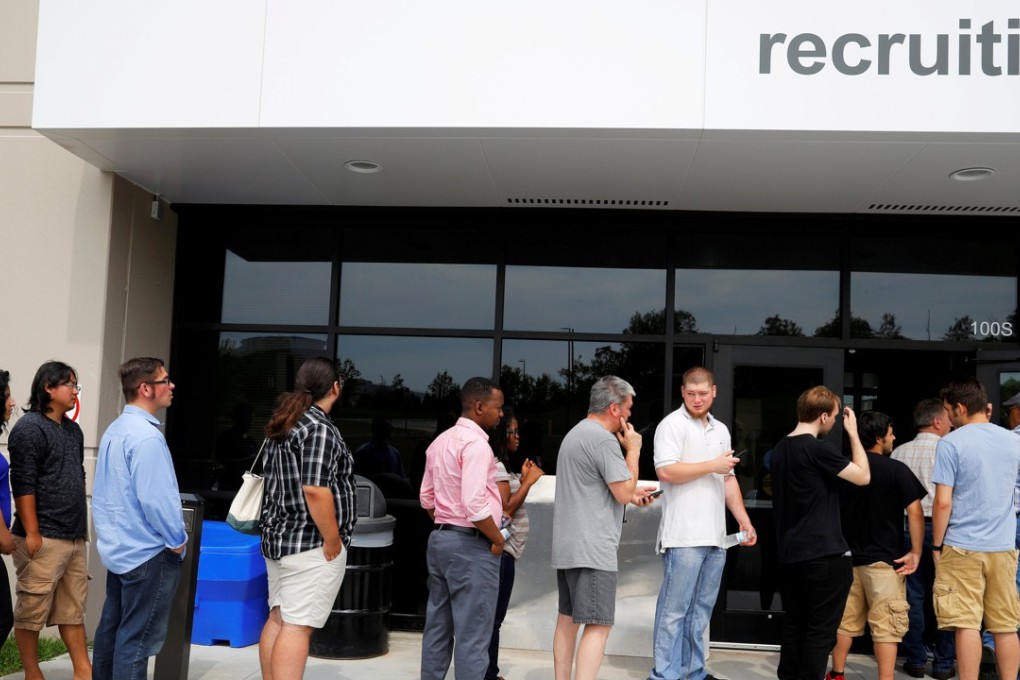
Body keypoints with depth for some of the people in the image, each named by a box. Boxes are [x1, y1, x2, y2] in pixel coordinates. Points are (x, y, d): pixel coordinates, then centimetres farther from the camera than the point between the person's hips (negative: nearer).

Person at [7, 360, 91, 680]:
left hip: (75, 537, 8)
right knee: (32, 610, 2)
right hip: (43, 539, -8)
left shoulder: (73, 429, 15)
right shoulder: (29, 428, -8)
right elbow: (23, 484, -14)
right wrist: (31, 533, -17)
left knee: (73, 609, 11)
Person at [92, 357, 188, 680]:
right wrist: (178, 541, -11)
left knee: (111, 628, 16)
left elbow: (101, 493, 14)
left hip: (117, 548, 9)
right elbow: (155, 499, -24)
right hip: (148, 553, -9)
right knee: (137, 639, -2)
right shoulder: (146, 436, -21)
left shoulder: (114, 430, 8)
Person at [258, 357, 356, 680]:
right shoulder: (319, 428, -16)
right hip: (310, 543, -9)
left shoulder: (282, 423, 13)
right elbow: (314, 490, -24)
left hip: (278, 537, 9)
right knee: (297, 626, -7)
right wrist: (333, 542, -17)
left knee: (278, 619, 13)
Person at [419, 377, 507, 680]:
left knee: (438, 626, 14)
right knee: (472, 633, -3)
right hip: (471, 545, -9)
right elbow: (475, 504, -25)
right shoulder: (476, 443, -17)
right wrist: (497, 538, -12)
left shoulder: (440, 442, 13)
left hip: (440, 539, 9)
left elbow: (427, 497, 18)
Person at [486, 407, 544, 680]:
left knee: (491, 616, 14)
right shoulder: (495, 466, -14)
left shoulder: (501, 465, 17)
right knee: (493, 616, -5)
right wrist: (528, 481, -14)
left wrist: (523, 478, 10)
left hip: (503, 549, 10)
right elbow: (505, 509, -20)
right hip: (501, 550, -10)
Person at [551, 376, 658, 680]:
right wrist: (633, 450, -2)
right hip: (592, 549, -10)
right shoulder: (603, 439, -15)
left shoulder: (576, 433, 17)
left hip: (567, 546, 10)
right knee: (598, 625, -8)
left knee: (567, 619, 14)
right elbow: (623, 493, -13)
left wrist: (632, 494, 21)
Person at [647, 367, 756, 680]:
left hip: (715, 536, 7)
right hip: (684, 536, -7)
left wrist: (744, 521, 16)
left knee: (700, 610, 13)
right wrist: (712, 466, -9)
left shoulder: (721, 430, 18)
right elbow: (666, 470, -17)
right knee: (674, 609, -3)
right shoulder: (672, 424, -5)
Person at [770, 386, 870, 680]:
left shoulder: (780, 448, 9)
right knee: (821, 630, 0)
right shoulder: (819, 449, -16)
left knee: (794, 624, 15)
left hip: (790, 552, 8)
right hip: (824, 554, -8)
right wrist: (853, 432, -2)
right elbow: (863, 476, -10)